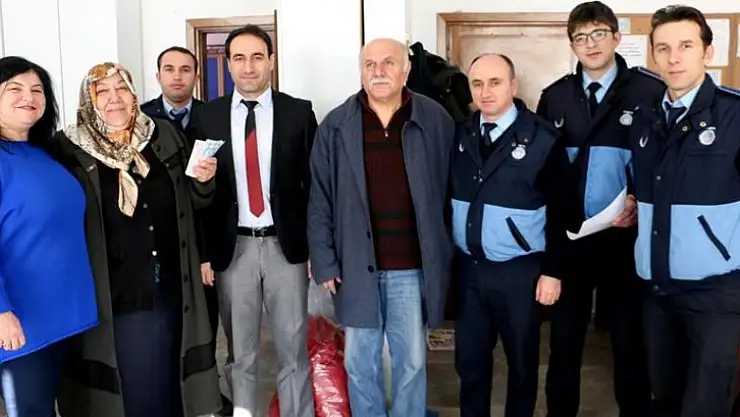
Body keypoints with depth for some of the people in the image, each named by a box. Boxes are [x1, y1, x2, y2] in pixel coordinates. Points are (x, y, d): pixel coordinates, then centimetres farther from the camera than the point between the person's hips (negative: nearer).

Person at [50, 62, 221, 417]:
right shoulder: (68, 149, -6)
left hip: (170, 293, 3)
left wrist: (202, 181, -7)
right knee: (127, 387, 13)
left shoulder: (164, 137, 4)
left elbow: (190, 204, 12)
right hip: (112, 300, -3)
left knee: (169, 381, 18)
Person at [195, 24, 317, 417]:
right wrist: (203, 251, -1)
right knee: (239, 351, 12)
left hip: (286, 244, -1)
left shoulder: (299, 112, 0)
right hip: (233, 247, 1)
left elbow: (315, 181, 1)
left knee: (293, 348, 8)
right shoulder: (209, 116, 2)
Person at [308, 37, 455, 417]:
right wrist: (324, 261, -3)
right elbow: (320, 200, 1)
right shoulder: (336, 126, -1)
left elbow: (450, 191, 2)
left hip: (413, 266, 0)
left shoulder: (435, 120, -2)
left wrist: (443, 255, 0)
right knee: (359, 363, 12)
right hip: (356, 264, 1)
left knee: (412, 362, 12)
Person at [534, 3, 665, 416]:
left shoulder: (651, 91, -7)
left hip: (625, 234, -3)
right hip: (569, 234, 3)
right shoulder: (555, 96, 6)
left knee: (629, 335, 11)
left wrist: (642, 204, -15)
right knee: (565, 334, 13)